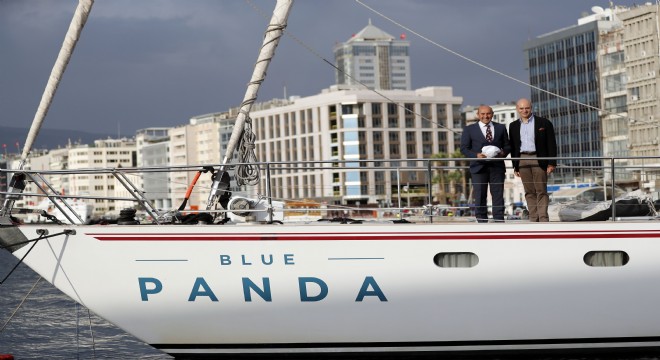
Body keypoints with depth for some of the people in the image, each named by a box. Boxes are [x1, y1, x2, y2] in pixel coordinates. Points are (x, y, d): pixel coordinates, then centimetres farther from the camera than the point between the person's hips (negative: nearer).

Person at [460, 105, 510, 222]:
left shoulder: (501, 128, 14)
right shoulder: (469, 129, 8)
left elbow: (507, 145, 15)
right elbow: (464, 148, 3)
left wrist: (503, 152, -8)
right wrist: (476, 155, -15)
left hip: (497, 166, 2)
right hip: (479, 167, -1)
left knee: (498, 196, 0)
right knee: (480, 197, -1)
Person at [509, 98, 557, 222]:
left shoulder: (544, 123, 3)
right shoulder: (514, 126, 13)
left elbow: (551, 144, 1)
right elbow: (513, 147, 14)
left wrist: (551, 163, -6)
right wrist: (515, 166, 10)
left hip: (539, 160, -3)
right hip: (522, 160, 3)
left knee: (541, 191, -5)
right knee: (529, 192, 3)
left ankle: (543, 219, -5)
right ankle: (534, 220, 5)